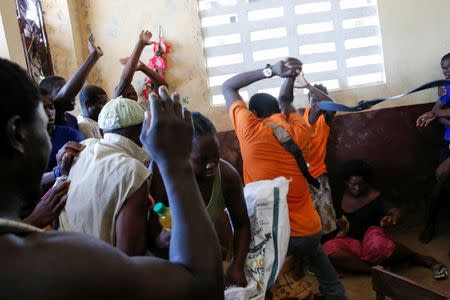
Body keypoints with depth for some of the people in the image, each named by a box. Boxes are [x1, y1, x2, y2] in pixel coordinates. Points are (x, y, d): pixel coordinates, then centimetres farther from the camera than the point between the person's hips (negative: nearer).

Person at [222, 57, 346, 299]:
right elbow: (285, 102, 20)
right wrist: (290, 76, 7)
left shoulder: (250, 130, -11)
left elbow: (228, 87, 3)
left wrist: (270, 71, -2)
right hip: (309, 230, 4)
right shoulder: (301, 132, -1)